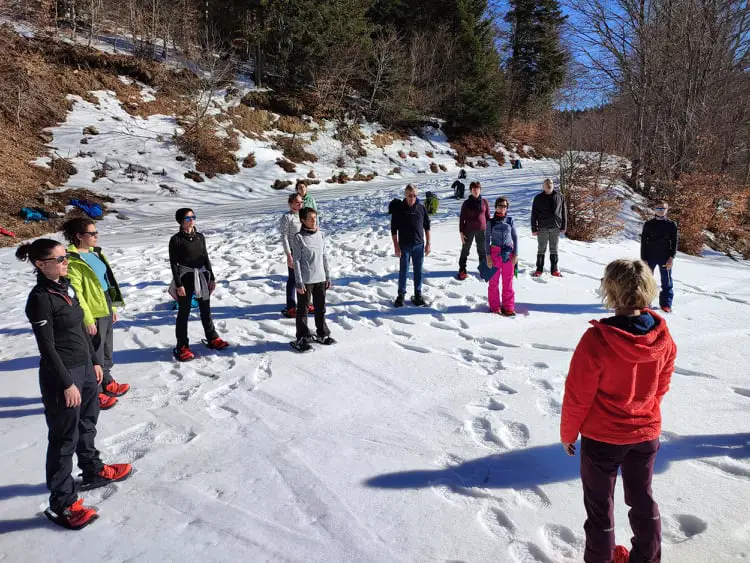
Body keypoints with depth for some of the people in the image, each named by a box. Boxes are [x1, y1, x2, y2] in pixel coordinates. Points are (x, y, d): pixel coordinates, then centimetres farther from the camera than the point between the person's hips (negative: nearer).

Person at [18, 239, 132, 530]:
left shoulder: (66, 286, 6)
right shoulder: (40, 298, -19)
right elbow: (47, 347, -19)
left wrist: (94, 361, 16)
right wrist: (67, 384, -18)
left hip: (84, 368, 9)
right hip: (62, 376, -9)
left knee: (87, 424, 24)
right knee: (64, 439, 2)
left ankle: (93, 471, 44)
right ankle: (61, 503, 15)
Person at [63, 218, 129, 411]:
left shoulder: (95, 252, 9)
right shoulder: (72, 260, -18)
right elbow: (75, 292, -20)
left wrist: (112, 307, 17)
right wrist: (87, 319, -21)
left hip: (105, 310, 9)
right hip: (93, 315, -9)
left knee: (106, 351, 22)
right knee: (95, 355, 4)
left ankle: (107, 383, 38)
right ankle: (94, 394, 18)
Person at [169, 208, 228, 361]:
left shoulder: (200, 236, 8)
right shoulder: (176, 239, -8)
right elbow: (173, 263, -9)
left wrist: (211, 278, 11)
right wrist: (178, 284, -14)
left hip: (202, 277, 5)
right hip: (185, 278, -5)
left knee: (206, 310, 15)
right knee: (184, 312, 2)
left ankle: (212, 339, 29)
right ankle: (182, 347, 10)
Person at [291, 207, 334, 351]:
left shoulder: (320, 235, 6)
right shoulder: (298, 238, -11)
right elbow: (296, 261, -11)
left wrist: (328, 276, 12)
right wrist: (299, 282, -13)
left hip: (320, 279, 6)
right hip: (305, 281, -5)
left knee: (321, 308, 15)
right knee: (303, 310, 5)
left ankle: (322, 334, 29)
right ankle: (302, 338, 15)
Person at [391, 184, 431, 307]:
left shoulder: (421, 208, 2)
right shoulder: (399, 209, -5)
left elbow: (427, 226, 8)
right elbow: (394, 229, -4)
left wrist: (428, 243, 4)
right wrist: (396, 246, -8)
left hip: (419, 245, 2)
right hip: (404, 246, -2)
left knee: (418, 271, 8)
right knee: (403, 271, 4)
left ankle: (418, 295, 18)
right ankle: (401, 295, 17)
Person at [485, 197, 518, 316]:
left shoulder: (510, 220, 5)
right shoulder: (491, 222, 2)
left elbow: (515, 237, 6)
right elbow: (487, 239, 1)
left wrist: (515, 254, -1)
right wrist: (488, 256, -7)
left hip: (509, 254, 1)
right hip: (495, 253, -1)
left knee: (508, 281, 5)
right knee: (494, 281, 5)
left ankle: (508, 307, 14)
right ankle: (494, 307, 15)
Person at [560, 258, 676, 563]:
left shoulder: (596, 340, -29)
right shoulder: (664, 338, -13)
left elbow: (577, 395, -19)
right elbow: (661, 386, 3)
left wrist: (568, 433, -3)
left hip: (602, 438, -5)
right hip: (646, 433, 5)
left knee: (600, 504, 15)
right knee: (642, 498, 25)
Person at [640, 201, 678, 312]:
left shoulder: (671, 224, 2)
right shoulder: (648, 224, 2)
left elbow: (674, 242, 1)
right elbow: (643, 242, 1)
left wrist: (671, 257, -9)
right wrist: (643, 259, -5)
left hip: (665, 258, 0)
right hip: (650, 257, 0)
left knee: (667, 281, 4)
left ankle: (666, 304, 13)